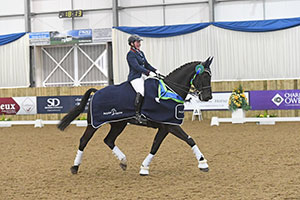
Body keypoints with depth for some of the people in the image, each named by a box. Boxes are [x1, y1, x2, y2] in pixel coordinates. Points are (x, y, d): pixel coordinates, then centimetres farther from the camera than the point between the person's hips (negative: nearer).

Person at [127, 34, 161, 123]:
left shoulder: (141, 53, 19)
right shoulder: (131, 54, -8)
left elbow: (146, 64, 22)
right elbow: (137, 66, -19)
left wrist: (155, 70, 6)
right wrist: (148, 72, -26)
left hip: (143, 76, 9)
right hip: (135, 77, -9)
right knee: (141, 92, -29)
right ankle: (137, 114, -24)